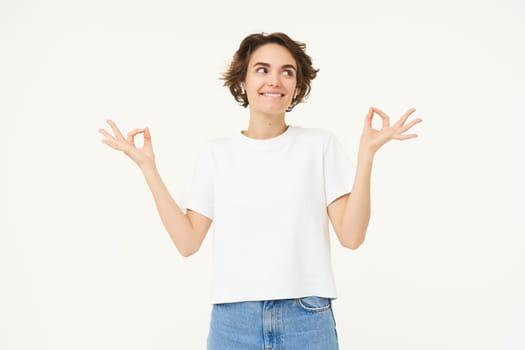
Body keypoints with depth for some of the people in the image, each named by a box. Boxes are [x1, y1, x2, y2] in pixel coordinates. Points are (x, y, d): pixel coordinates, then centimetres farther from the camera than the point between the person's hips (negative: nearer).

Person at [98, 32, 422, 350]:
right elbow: (188, 242, -1)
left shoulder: (320, 144, 1)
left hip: (307, 319, -1)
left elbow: (351, 236, -6)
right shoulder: (216, 153, 6)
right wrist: (148, 168, -1)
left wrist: (367, 153, -13)